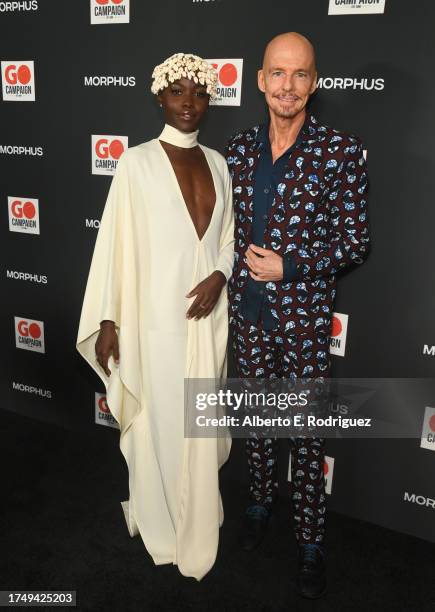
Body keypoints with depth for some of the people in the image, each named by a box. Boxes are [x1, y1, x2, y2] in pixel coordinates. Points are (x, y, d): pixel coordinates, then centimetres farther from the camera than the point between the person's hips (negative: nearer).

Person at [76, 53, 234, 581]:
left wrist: (219, 276, -6)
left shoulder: (217, 163, 8)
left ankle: (197, 519, 38)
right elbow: (114, 241, -8)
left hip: (207, 314, 5)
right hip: (156, 316, -4)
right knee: (157, 423, 8)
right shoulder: (137, 162, -6)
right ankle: (157, 523, 32)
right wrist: (107, 321, -10)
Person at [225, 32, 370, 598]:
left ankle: (311, 541, 27)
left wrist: (288, 265, -16)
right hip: (248, 312, 4)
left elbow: (356, 242, -8)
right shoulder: (240, 148, 4)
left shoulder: (341, 150, -9)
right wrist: (231, 272, 5)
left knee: (306, 431, 8)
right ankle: (261, 501, 42)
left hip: (303, 315, -3)